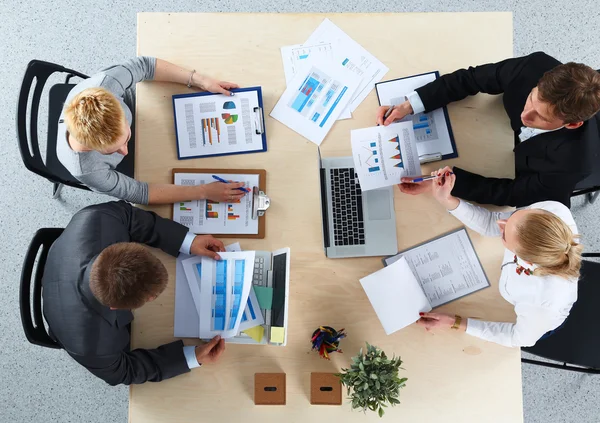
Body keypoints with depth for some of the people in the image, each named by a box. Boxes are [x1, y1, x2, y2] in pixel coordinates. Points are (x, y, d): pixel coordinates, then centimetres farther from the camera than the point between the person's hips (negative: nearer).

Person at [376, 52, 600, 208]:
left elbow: (513, 193, -31)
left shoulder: (572, 161, -43)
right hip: (512, 139, 4)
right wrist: (409, 105, -34)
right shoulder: (536, 67, -36)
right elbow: (471, 78, -24)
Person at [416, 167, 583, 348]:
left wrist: (454, 323, -26)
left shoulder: (545, 302, -47)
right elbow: (490, 224, -23)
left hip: (534, 321, -3)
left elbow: (522, 337, -24)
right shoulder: (553, 210, -39)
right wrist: (446, 200, -37)